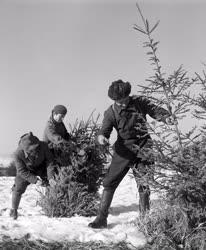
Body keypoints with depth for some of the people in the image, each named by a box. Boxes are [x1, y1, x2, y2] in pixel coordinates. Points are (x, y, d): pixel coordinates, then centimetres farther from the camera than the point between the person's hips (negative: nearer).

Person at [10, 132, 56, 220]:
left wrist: (50, 177, -27)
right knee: (18, 189, -8)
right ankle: (13, 210, 14)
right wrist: (34, 180, -33)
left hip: (41, 169, 2)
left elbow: (49, 161, -20)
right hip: (26, 171, -2)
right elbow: (22, 171, -26)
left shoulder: (43, 146, -35)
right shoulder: (18, 154, -37)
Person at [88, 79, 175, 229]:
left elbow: (155, 110, 7)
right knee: (109, 182, -4)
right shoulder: (111, 113, -4)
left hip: (143, 149, 0)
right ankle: (102, 218, 3)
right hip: (124, 149, 0)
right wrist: (101, 137, -33)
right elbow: (105, 131, -8)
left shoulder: (139, 102, -2)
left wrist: (165, 117, -15)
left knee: (143, 185, -2)